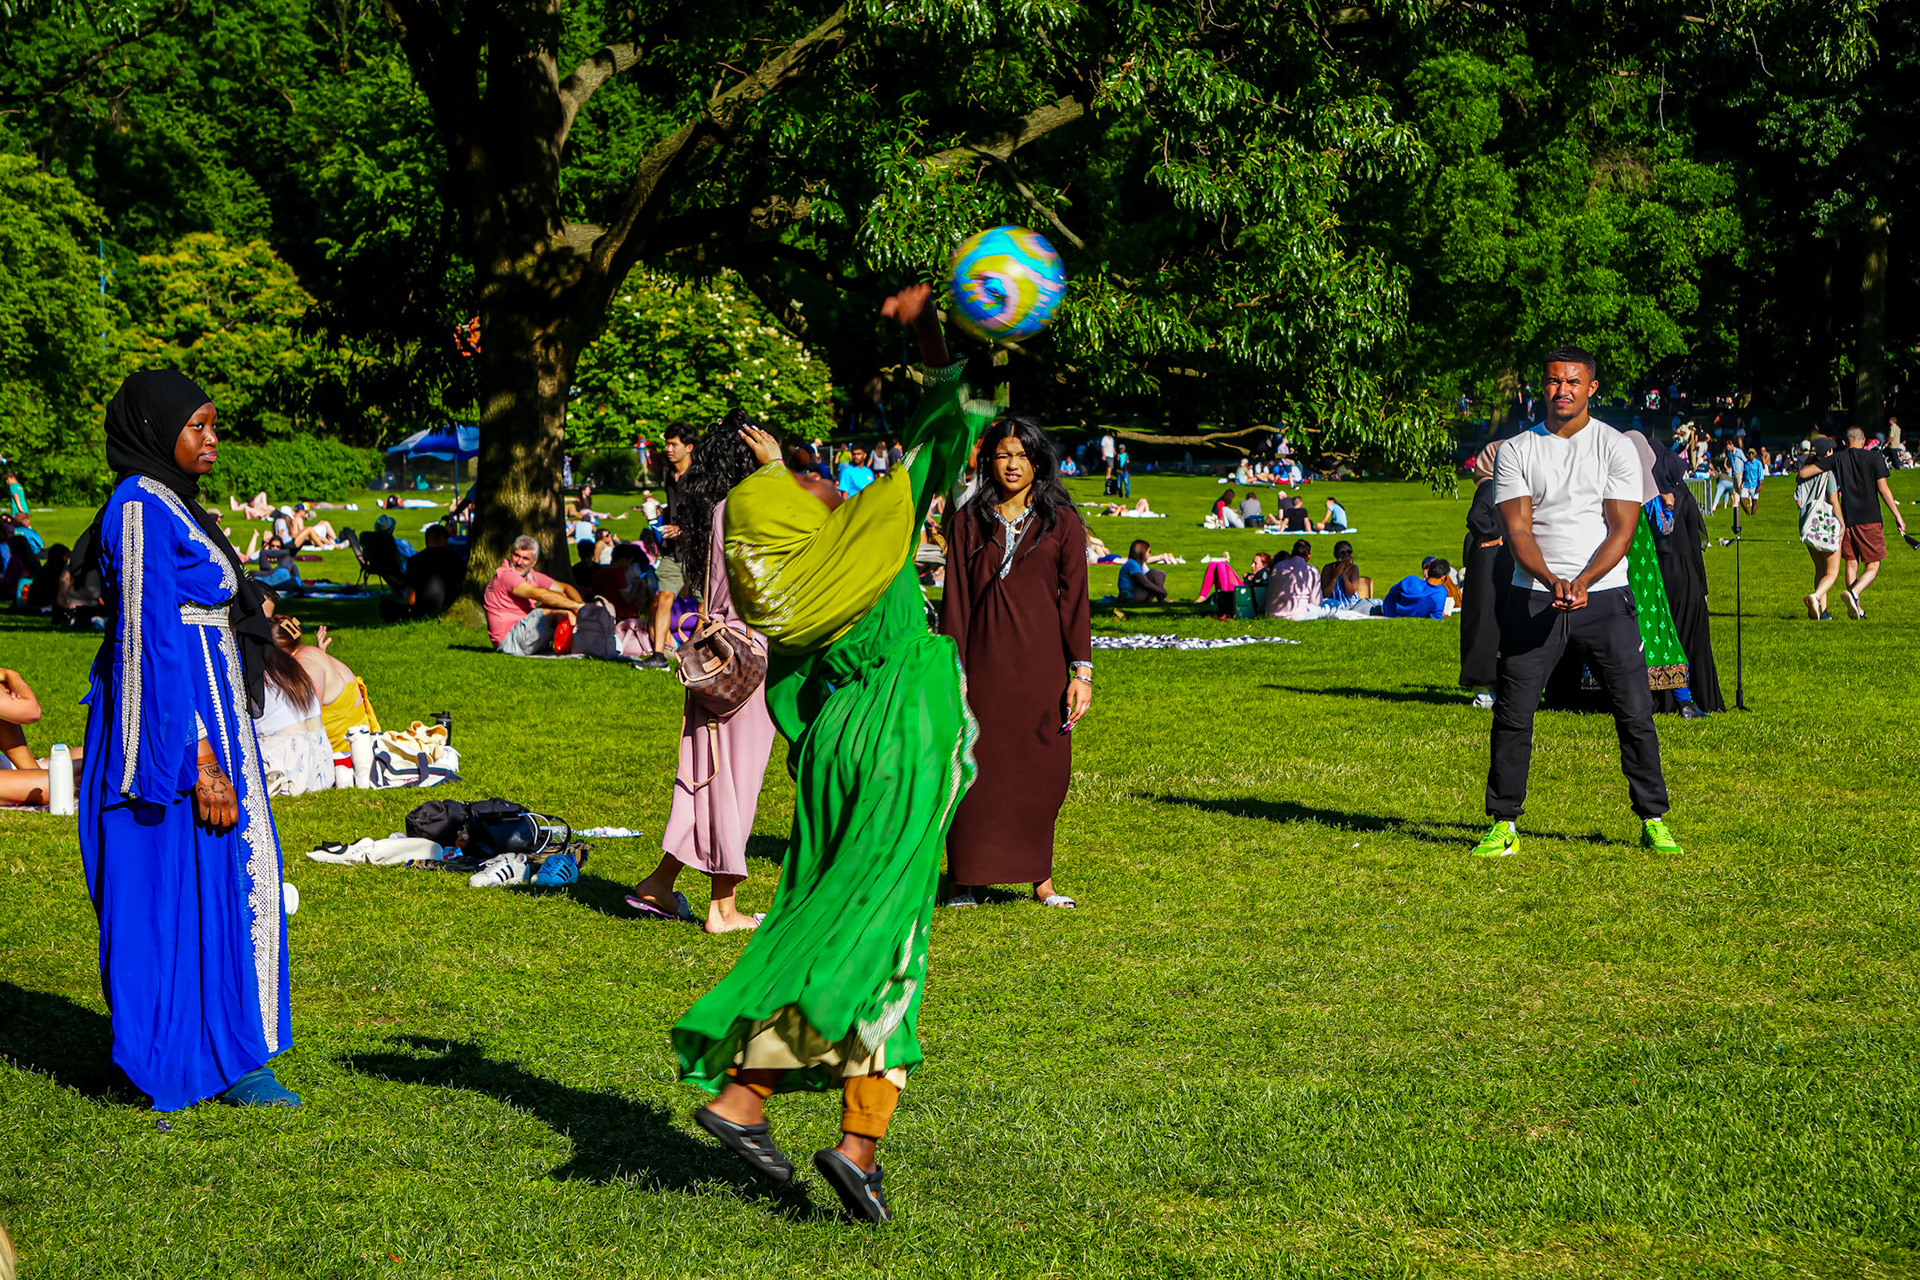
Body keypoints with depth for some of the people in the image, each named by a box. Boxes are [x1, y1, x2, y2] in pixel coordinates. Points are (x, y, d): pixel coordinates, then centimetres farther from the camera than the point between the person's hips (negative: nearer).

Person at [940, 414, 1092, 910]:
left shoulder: (1061, 522, 4)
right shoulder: (969, 520, 6)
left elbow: (1075, 598, 2)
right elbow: (955, 598, 5)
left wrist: (1081, 670, -4)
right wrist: (953, 669, -2)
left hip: (1041, 665, 0)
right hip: (985, 660, 0)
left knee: (1042, 771, 2)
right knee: (977, 767, 0)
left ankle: (1040, 879, 12)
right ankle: (965, 882, 6)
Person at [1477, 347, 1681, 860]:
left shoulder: (1615, 447, 3)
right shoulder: (1516, 451, 5)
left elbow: (1622, 528, -3)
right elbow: (1518, 528, -2)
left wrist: (1582, 582, -18)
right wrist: (1551, 580, -19)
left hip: (1603, 593, -1)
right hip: (1533, 597, 1)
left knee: (1634, 711, -3)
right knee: (1512, 713, -2)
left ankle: (1653, 821, 8)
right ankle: (1503, 825, 6)